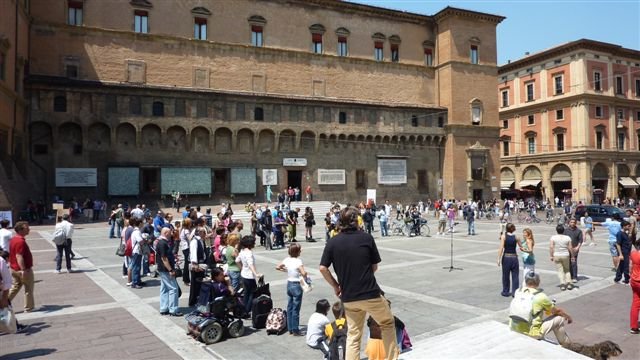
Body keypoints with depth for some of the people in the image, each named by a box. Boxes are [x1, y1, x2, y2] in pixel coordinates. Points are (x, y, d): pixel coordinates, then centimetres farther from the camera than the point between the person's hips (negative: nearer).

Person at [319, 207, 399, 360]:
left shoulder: (332, 242, -3)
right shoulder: (367, 238, -7)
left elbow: (323, 268, -7)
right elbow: (375, 267, 1)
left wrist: (336, 286, 6)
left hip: (348, 297, 2)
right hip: (370, 294, -2)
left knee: (353, 335, 16)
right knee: (388, 323, 22)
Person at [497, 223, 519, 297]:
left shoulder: (503, 236, -7)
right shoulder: (516, 237, -2)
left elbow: (501, 248, -13)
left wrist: (499, 259, -11)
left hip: (506, 257, 0)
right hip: (514, 257, 1)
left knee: (505, 275, 11)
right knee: (515, 276, 7)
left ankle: (505, 292, 20)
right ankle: (515, 292, 6)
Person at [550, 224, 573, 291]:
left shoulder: (553, 238, -8)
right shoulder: (567, 238, -4)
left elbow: (551, 247, -12)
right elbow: (570, 248, -4)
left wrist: (551, 256, -5)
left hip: (556, 256, -1)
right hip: (565, 255, 1)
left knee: (560, 270, 6)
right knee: (567, 270, 18)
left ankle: (562, 284, -3)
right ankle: (568, 283, 10)